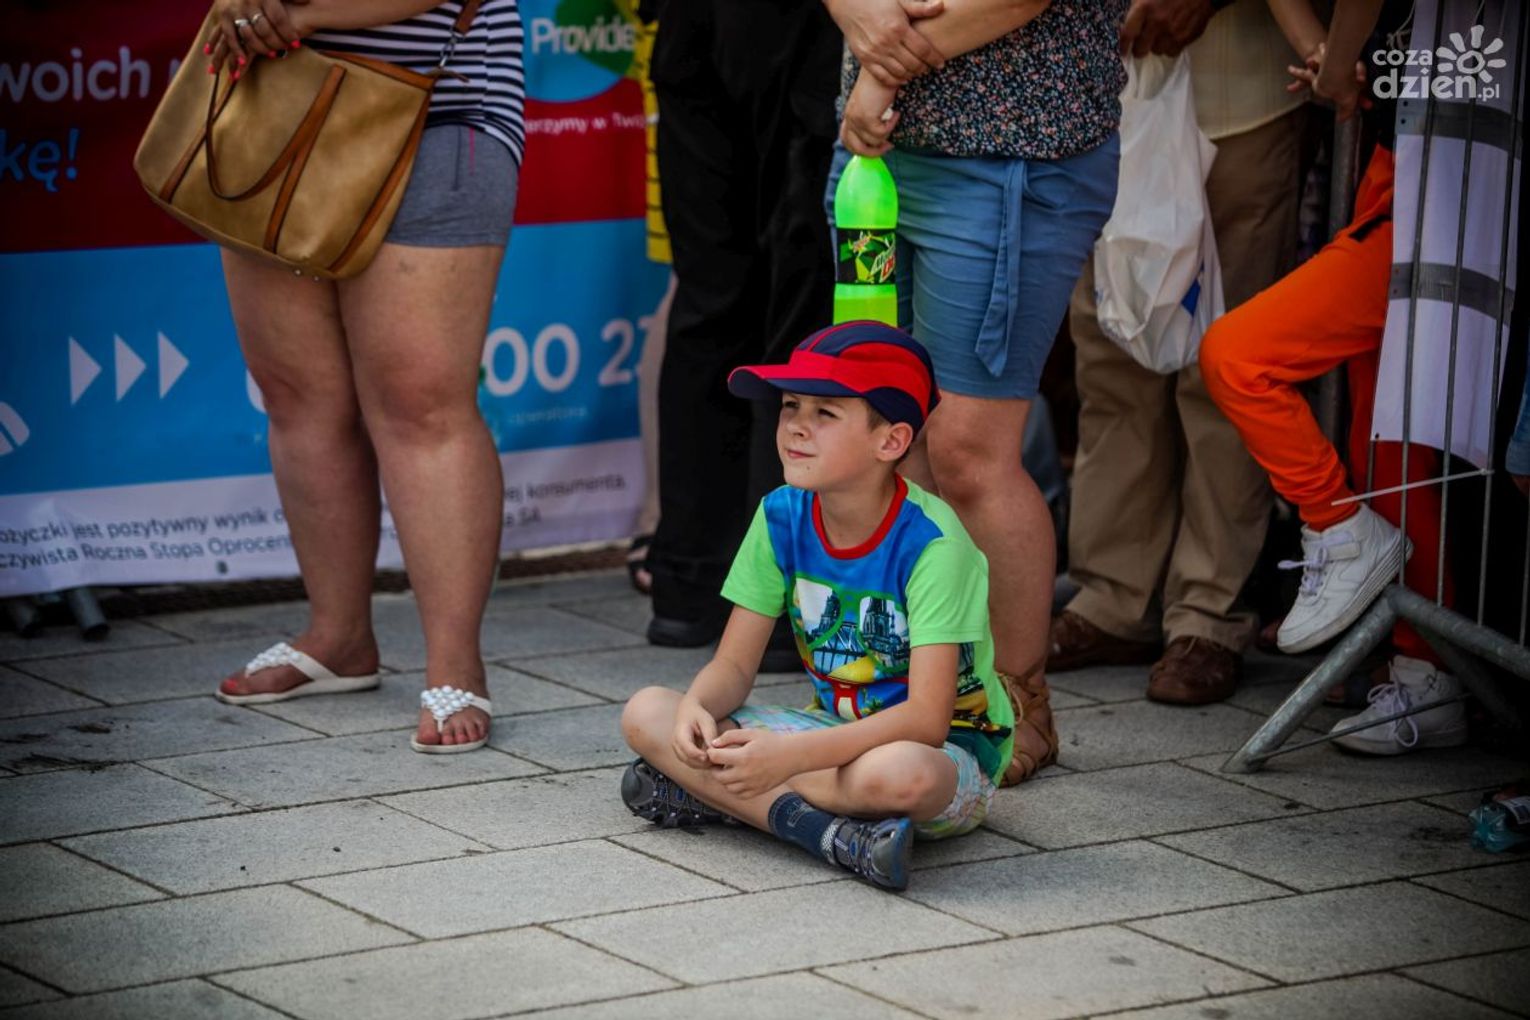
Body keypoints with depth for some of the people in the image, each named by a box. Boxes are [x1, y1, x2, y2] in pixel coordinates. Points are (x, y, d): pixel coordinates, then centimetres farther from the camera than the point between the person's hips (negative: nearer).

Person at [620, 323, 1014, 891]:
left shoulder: (930, 542, -22)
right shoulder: (782, 518, -4)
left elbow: (926, 719, -28)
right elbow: (733, 665, 0)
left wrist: (792, 754, -38)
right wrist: (696, 708, -25)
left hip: (950, 751, -6)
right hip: (835, 733, 6)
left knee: (896, 772, -44)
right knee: (645, 714, -14)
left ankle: (704, 792, -25)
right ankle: (826, 830, -27)